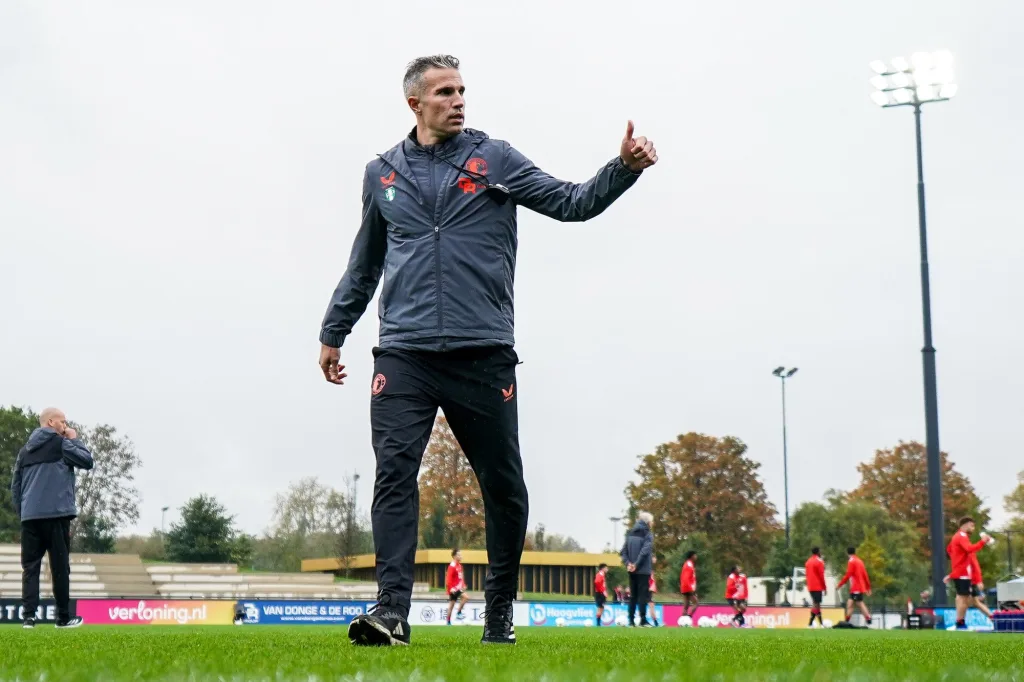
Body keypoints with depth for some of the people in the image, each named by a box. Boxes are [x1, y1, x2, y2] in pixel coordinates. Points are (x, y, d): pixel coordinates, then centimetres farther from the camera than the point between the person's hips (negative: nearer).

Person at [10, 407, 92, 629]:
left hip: (29, 517, 5)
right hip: (56, 514, -5)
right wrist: (75, 440, 11)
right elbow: (87, 461, 0)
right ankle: (64, 617, 6)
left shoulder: (25, 450, 18)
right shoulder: (61, 443, 0)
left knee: (30, 567, 3)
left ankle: (29, 615, -8)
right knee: (60, 567, 2)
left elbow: (15, 486, 16)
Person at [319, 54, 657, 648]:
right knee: (394, 474, -13)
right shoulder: (382, 174, 14)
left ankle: (500, 611, 22)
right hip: (404, 355, 1)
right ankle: (391, 611, -16)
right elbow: (364, 265, 26)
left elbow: (571, 203, 0)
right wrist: (333, 332, 29)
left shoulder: (495, 160, 7)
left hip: (484, 354, -1)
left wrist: (625, 168, -16)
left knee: (503, 486, 5)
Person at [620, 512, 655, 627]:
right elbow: (645, 550, -20)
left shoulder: (631, 534, 12)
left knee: (633, 595, 10)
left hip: (632, 571, 6)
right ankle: (643, 621, -5)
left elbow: (624, 550, 6)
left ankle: (631, 621, 9)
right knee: (643, 594, -2)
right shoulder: (648, 534, -8)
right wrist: (637, 564, -17)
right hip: (643, 570, -6)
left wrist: (627, 563, -2)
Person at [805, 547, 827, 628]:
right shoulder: (819, 561, -9)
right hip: (818, 587, -8)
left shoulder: (808, 561, 14)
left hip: (810, 587, 8)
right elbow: (821, 576, -12)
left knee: (816, 604, 12)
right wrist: (825, 587, -7)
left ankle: (821, 623, 15)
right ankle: (810, 623, -15)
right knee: (816, 604, -8)